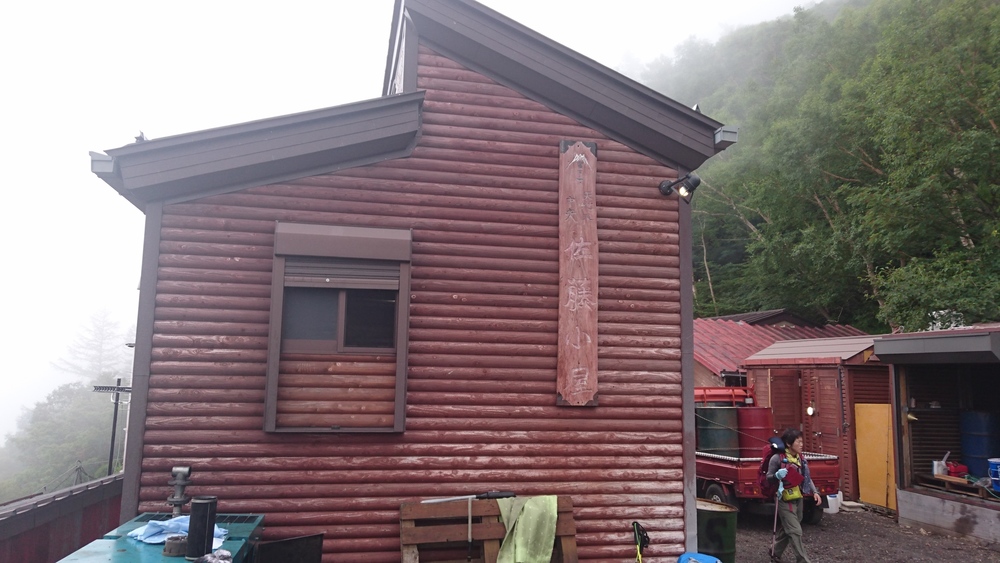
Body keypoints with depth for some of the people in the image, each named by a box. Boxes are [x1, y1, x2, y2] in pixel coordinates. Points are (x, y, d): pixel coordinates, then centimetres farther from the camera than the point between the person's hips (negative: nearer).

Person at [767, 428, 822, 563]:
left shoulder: (801, 458, 3)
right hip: (785, 500, -7)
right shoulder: (777, 458, -16)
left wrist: (814, 492, -3)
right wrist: (777, 475, -29)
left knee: (787, 529, 18)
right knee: (795, 531, -8)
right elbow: (768, 477, -9)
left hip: (798, 499, 7)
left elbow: (807, 477, 11)